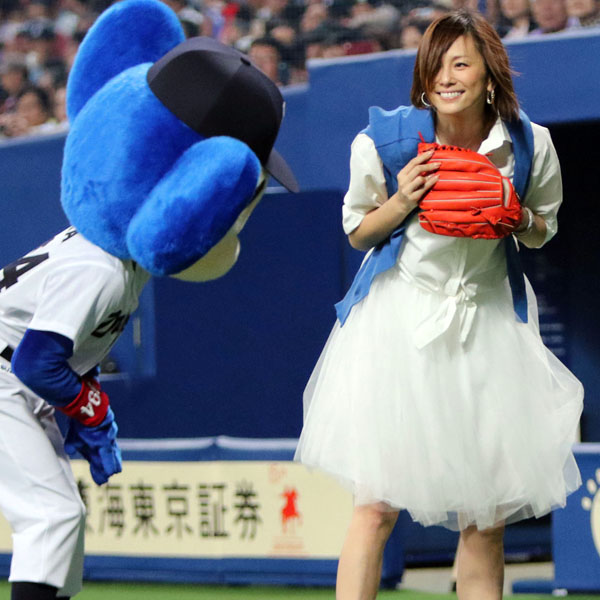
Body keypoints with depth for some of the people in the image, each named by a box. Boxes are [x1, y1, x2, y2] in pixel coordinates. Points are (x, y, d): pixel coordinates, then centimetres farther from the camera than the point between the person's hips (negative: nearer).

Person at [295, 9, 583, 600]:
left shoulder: (529, 144, -6)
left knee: (486, 517, 6)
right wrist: (401, 203, -16)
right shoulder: (385, 141, -10)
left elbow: (543, 229, 12)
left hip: (487, 322, 2)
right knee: (377, 505, -7)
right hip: (400, 320, -2)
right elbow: (358, 231, 5)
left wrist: (517, 219, -12)